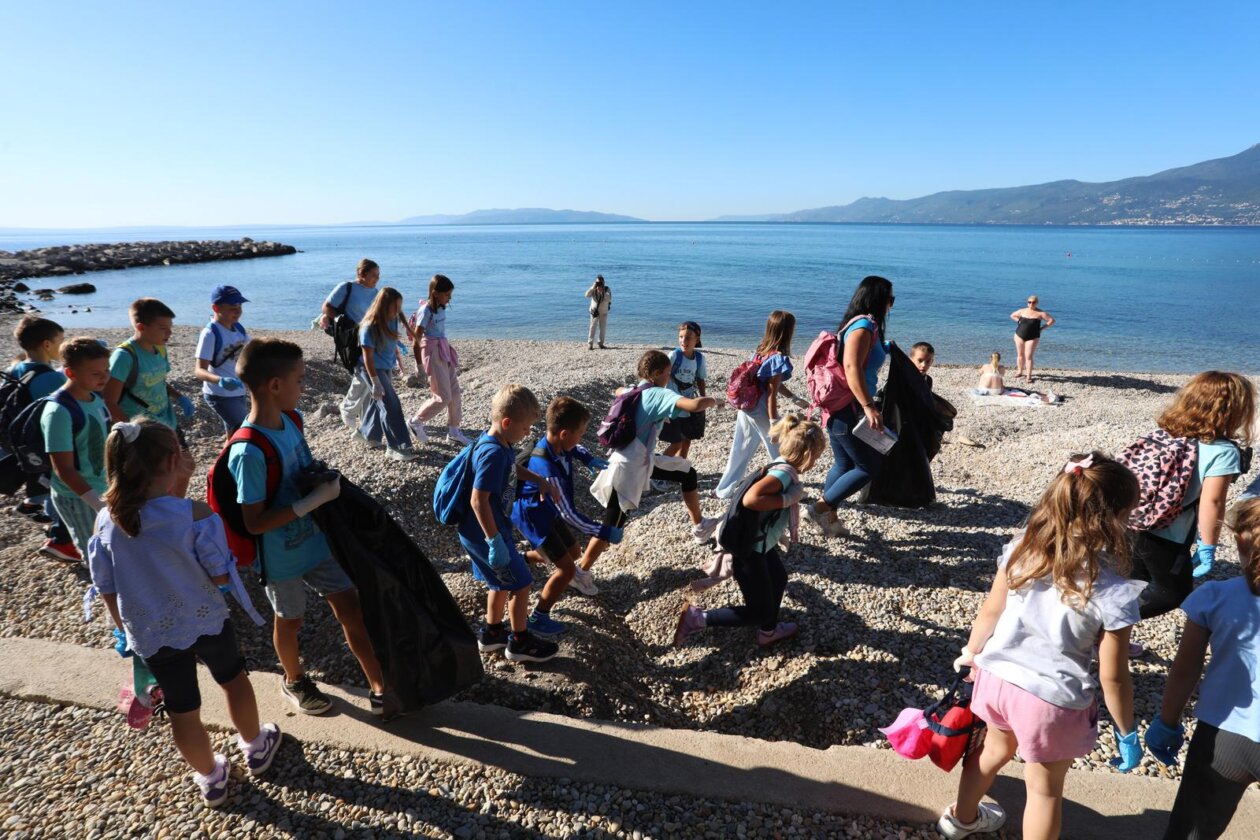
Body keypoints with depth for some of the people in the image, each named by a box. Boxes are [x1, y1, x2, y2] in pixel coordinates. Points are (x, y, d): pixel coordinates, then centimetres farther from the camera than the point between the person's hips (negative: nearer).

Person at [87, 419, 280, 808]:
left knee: (182, 710, 20)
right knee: (234, 680, 25)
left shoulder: (105, 523, -13)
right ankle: (256, 748, 46)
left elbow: (106, 588, -1)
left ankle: (211, 778, 43)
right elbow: (221, 576, -17)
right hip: (205, 621, -2)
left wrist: (127, 630, 14)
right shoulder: (195, 513, -25)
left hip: (152, 635, 3)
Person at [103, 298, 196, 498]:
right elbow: (109, 404, -22)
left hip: (168, 425, 8)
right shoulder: (125, 356, -22)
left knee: (185, 469, 23)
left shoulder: (159, 348, 1)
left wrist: (179, 397, -1)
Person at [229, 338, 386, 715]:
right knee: (290, 621, 18)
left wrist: (327, 483, -5)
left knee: (352, 607, 10)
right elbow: (254, 522, -27)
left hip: (316, 539, 6)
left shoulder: (290, 420, -6)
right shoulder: (249, 452, -30)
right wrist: (314, 500, -30)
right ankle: (294, 680, 47)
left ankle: (379, 687, 23)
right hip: (282, 556, -6)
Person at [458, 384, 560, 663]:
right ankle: (520, 642, 22)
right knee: (521, 584, 5)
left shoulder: (497, 442, 1)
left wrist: (539, 481, 15)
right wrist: (495, 542, -28)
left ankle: (491, 633, 40)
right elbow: (478, 500, -31)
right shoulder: (494, 454, -29)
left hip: (475, 531, 10)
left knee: (501, 581, 24)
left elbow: (513, 467, 22)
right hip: (484, 532, -10)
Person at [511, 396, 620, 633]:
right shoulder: (547, 468, -39)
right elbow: (569, 514, -34)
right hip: (533, 517, -9)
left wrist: (589, 459, -3)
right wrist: (605, 532, -29)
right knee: (567, 568, -7)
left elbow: (576, 448, 15)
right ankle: (538, 619, 11)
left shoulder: (558, 444, -14)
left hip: (549, 511, 9)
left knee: (574, 551, 21)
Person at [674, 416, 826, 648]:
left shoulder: (786, 469, 2)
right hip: (747, 549, -10)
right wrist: (788, 499, -28)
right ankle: (697, 618, 6)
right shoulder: (784, 472, -26)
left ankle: (768, 632, 49)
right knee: (759, 611, 4)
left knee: (779, 579, 29)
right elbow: (750, 499, -40)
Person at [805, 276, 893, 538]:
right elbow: (851, 367, -28)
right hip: (849, 410, -10)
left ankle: (830, 519, 26)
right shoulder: (864, 325, -15)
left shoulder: (856, 324, 14)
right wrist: (869, 407, -31)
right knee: (869, 466, 0)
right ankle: (820, 508, 2)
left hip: (839, 410, 10)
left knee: (845, 464, 18)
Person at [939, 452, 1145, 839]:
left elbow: (991, 610, -2)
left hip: (998, 676, 5)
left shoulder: (1022, 549, -14)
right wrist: (1126, 734, 2)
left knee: (994, 750, 31)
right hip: (1052, 697, -5)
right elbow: (1113, 677, -15)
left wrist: (971, 652, 15)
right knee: (1044, 788, 20)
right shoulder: (1113, 593, -24)